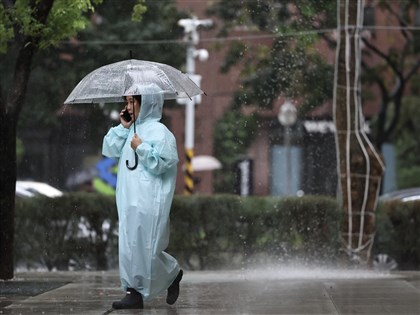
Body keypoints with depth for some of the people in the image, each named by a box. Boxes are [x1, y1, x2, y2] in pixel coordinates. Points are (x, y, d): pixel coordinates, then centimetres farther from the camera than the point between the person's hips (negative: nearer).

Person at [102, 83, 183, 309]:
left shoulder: (158, 131, -8)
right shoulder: (131, 130, 15)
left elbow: (163, 163, -15)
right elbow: (109, 150, 10)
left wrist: (142, 147, -16)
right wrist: (122, 127, 3)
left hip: (149, 200, -8)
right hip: (129, 198, 8)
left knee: (144, 246, -6)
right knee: (129, 245, 3)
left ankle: (172, 274, 16)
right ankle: (135, 292, 4)